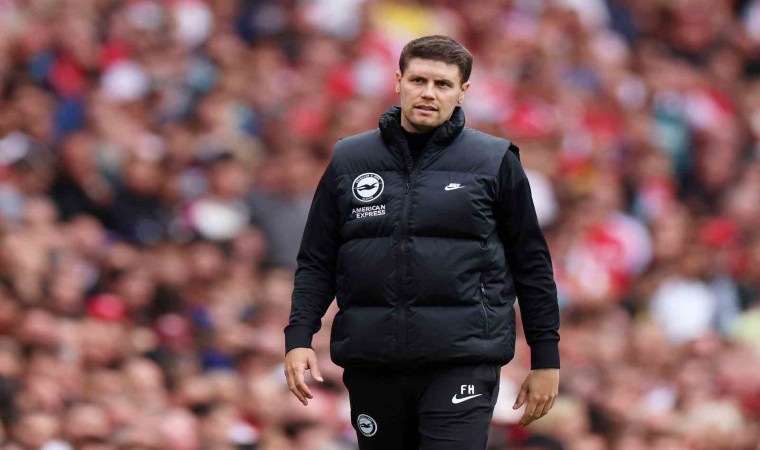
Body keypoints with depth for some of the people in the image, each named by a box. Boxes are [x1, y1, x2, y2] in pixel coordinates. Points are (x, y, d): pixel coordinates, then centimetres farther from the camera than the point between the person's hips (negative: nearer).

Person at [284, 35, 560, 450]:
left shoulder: (494, 163, 4)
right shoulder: (348, 161, 10)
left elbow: (531, 264, 8)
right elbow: (316, 262, 13)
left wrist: (545, 359, 6)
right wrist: (299, 338, -1)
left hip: (463, 359, -3)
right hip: (372, 364, 3)